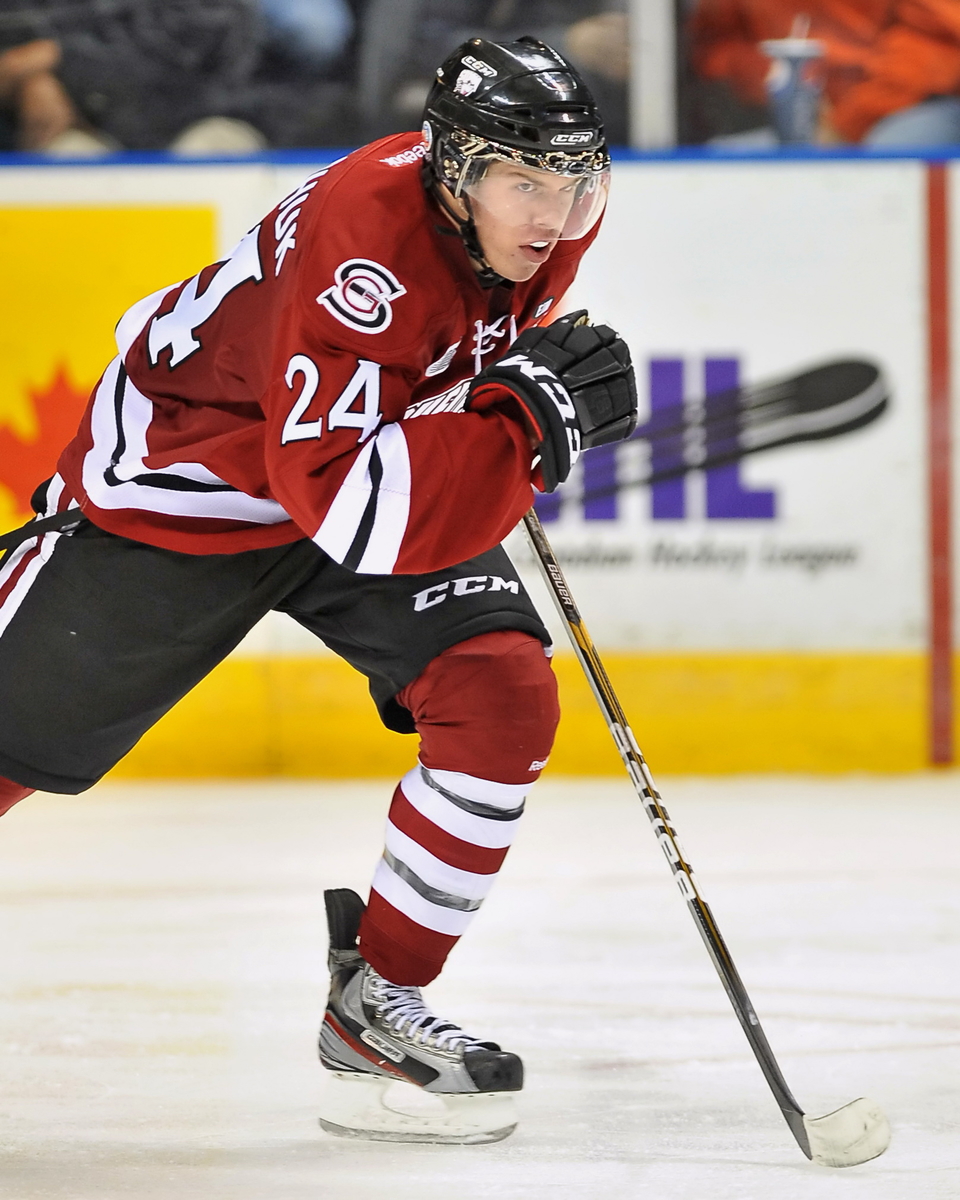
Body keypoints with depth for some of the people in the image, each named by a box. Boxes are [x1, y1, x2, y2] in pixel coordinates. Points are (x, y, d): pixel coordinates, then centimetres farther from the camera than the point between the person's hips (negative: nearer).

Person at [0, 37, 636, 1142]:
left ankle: (374, 1001, -1)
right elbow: (340, 499, -40)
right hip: (186, 469, -6)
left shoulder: (550, 213, -11)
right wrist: (527, 422, -43)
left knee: (505, 699, -14)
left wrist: (551, 388, 2)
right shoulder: (363, 241, -36)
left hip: (382, 446, 6)